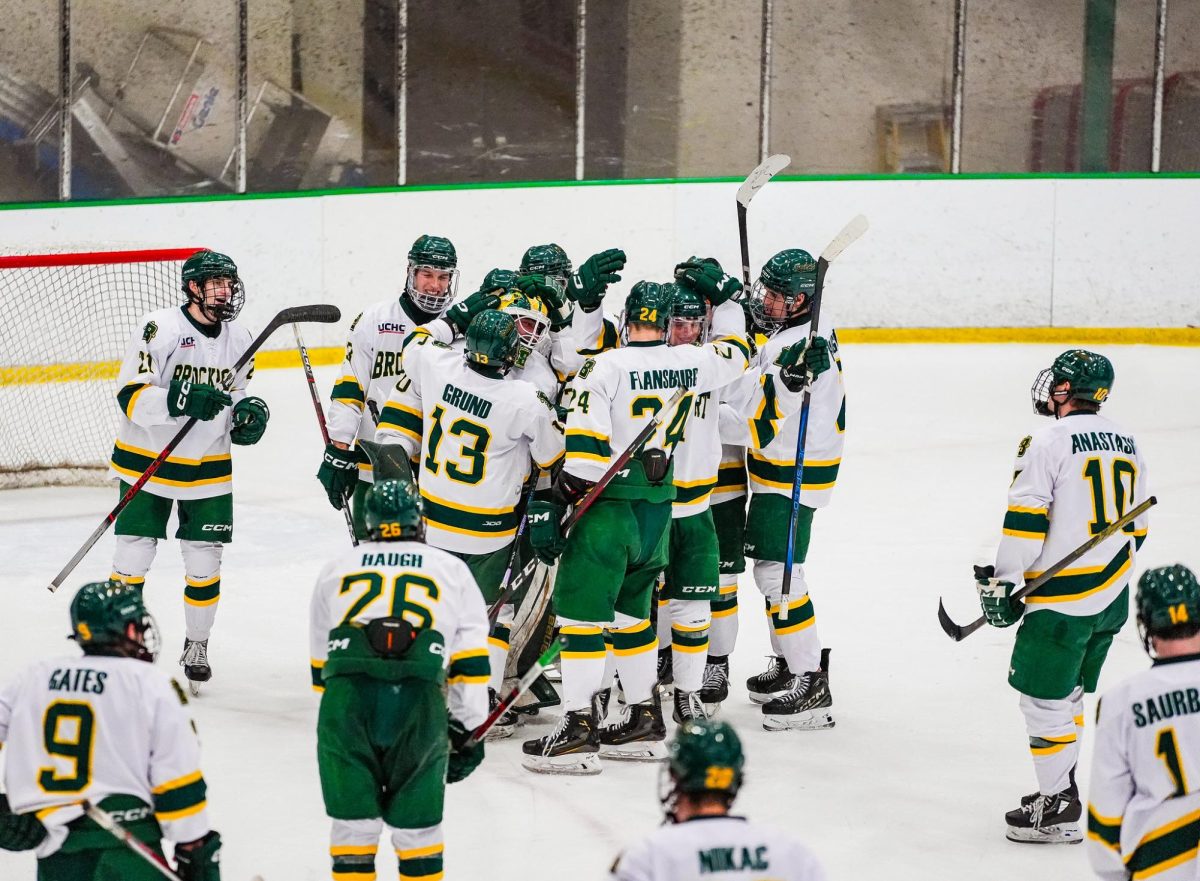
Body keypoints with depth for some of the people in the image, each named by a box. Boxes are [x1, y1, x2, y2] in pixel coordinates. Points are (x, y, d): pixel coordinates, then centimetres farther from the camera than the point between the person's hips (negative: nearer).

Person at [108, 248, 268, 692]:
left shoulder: (239, 339, 2)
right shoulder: (160, 329, -17)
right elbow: (131, 396, -22)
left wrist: (248, 413, -7)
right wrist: (181, 401, -36)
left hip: (209, 470, 4)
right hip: (146, 461, -4)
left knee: (205, 565, 4)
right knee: (132, 559, -2)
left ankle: (197, 646, 22)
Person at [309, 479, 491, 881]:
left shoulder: (335, 569, 28)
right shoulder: (451, 570, 24)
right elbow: (470, 663, 18)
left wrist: (337, 719, 39)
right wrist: (466, 733, 23)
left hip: (347, 693, 1)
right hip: (421, 697, -1)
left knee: (352, 820, 12)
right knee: (417, 823, 15)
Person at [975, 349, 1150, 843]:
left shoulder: (1049, 442, -13)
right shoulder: (1125, 443, 11)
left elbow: (1025, 520, -16)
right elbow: (1135, 527, 17)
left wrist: (1000, 581, -9)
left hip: (1063, 599, -8)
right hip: (1113, 598, 8)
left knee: (1045, 699, 0)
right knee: (1069, 692, 19)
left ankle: (1059, 810, 1)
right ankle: (1061, 789, 26)